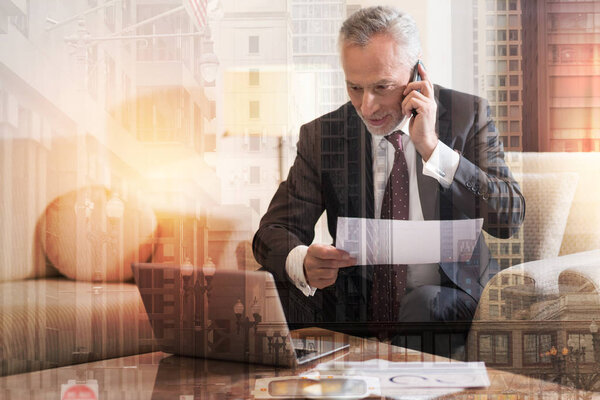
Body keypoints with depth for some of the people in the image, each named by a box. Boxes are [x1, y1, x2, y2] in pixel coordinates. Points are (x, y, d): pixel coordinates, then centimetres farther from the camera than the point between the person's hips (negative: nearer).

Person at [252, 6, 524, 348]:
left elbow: (510, 219, -12)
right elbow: (275, 230, -2)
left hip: (452, 299, -1)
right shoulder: (322, 135, 2)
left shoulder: (469, 115, -2)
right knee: (277, 291, -26)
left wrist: (431, 148, -21)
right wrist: (302, 263, -27)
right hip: (355, 309, 2)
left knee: (423, 301, -36)